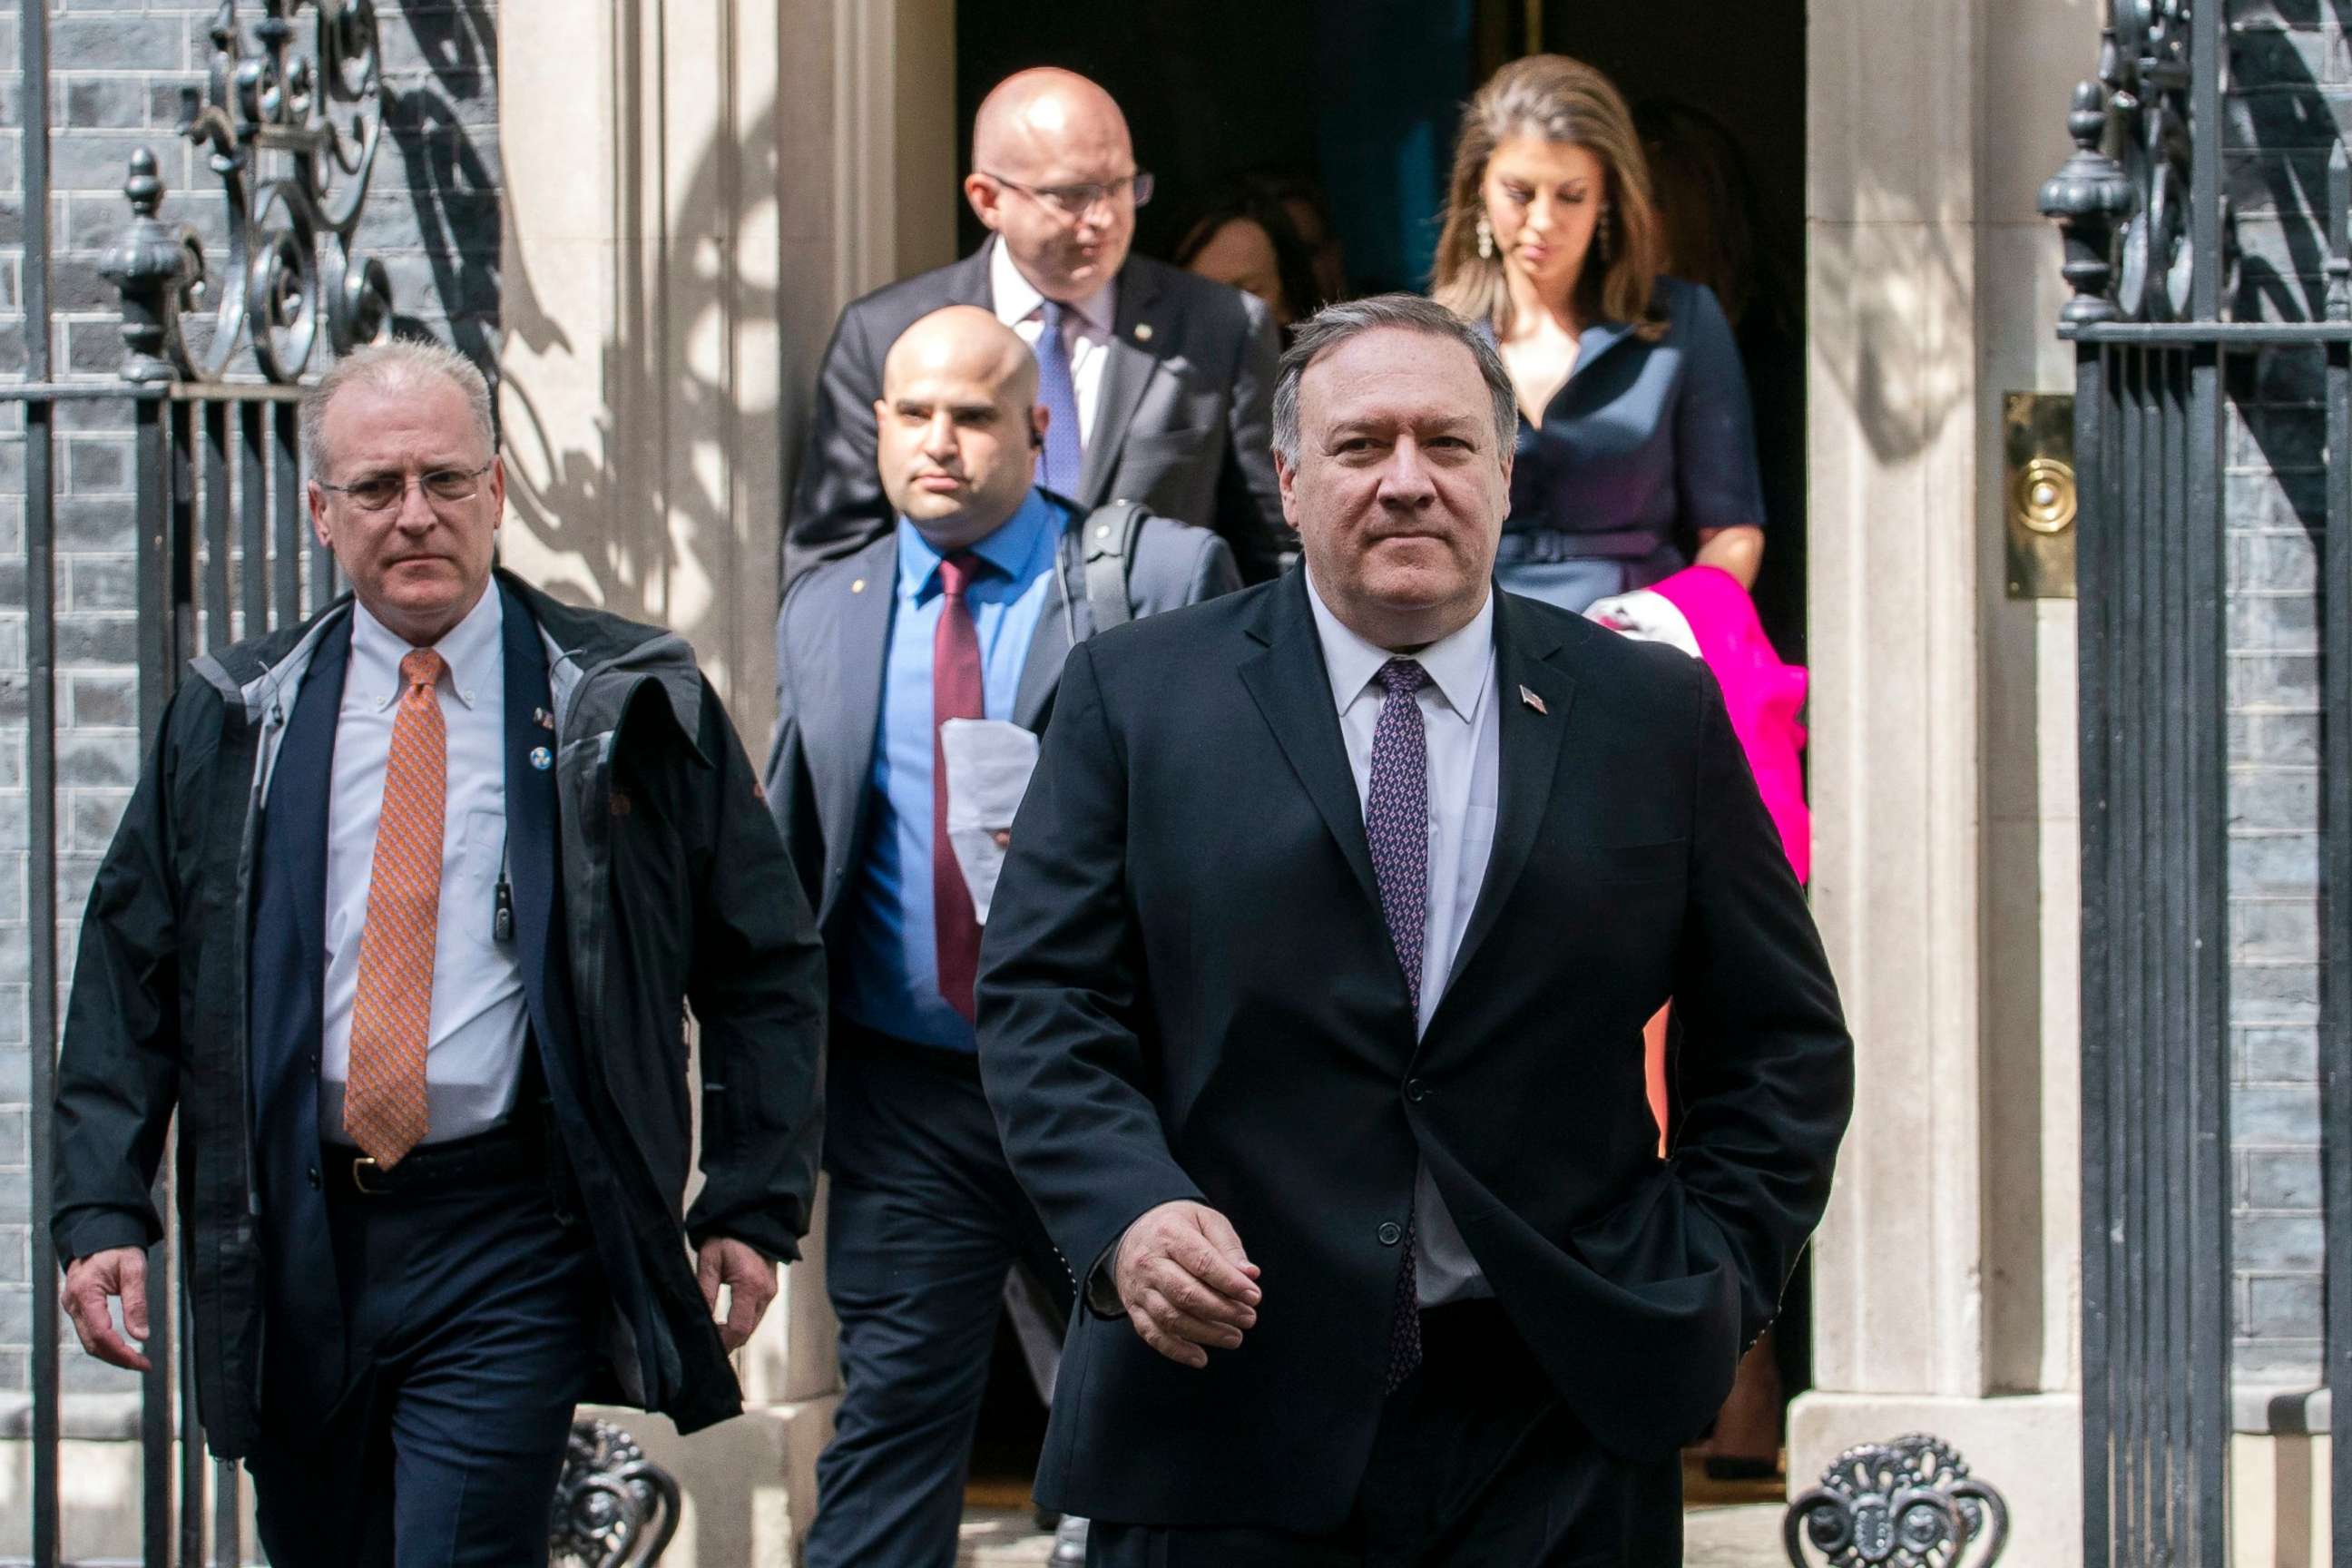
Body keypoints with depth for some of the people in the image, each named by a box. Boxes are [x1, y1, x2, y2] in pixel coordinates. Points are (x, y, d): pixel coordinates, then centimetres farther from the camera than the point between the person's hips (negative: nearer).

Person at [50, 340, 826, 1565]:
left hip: (511, 1246, -3)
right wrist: (103, 1211, -1)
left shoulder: (632, 708, 3)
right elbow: (129, 979, 10)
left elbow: (763, 968, 7)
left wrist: (750, 1207, 0)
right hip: (291, 1240, 3)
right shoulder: (230, 723, 9)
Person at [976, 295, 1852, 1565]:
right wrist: (1129, 1213, -16)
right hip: (1229, 1432, -1)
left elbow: (1780, 1041, 14)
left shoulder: (1656, 716, 10)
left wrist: (1708, 1283, 2)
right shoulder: (1137, 694, 7)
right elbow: (1042, 1004, 1)